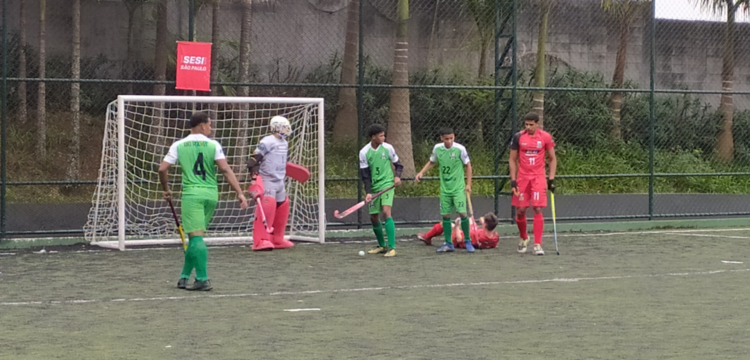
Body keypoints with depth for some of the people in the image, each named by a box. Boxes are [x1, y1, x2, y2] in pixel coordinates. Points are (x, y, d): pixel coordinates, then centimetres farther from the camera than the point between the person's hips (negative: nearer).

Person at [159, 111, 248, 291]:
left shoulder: (179, 145, 3)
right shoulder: (213, 145, 1)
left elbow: (162, 169, 0)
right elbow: (226, 170, -8)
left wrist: (166, 189, 16)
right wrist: (239, 193, -9)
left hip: (191, 194, -2)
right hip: (211, 194, 2)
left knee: (196, 236, -6)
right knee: (196, 237, 14)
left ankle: (203, 279, -14)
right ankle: (185, 276, 22)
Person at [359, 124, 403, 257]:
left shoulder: (387, 148, -4)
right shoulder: (364, 152, -4)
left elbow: (398, 165, 8)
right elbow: (364, 174, -4)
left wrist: (397, 176, -11)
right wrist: (368, 192, -13)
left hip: (387, 185, -3)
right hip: (373, 188, 3)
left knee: (386, 212, -19)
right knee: (373, 217, 7)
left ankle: (391, 247, -19)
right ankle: (382, 246, 27)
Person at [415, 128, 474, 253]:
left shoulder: (460, 149, -11)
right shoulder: (437, 148, 0)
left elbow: (468, 165, -2)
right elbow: (431, 162, 18)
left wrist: (468, 184, -5)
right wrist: (421, 173, 5)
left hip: (458, 188, -4)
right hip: (445, 188, 4)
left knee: (462, 213, -12)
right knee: (445, 215, 3)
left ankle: (468, 241, 3)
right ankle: (448, 244, 13)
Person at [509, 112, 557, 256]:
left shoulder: (546, 137, -1)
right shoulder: (518, 137, 1)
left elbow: (552, 159, 8)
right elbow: (513, 160, 6)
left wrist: (551, 179, 0)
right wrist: (513, 180, -1)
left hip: (538, 178, -1)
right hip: (522, 178, 1)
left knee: (538, 209, -10)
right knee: (520, 210, 2)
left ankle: (537, 244, -6)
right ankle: (524, 238, 28)